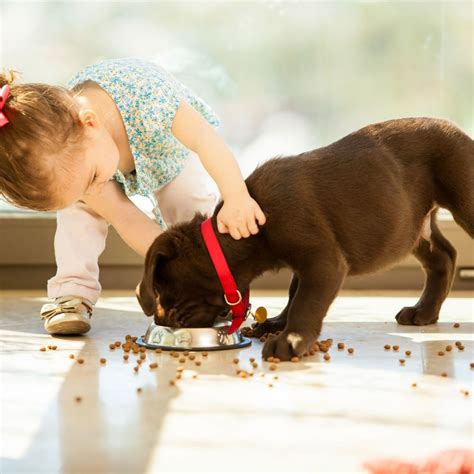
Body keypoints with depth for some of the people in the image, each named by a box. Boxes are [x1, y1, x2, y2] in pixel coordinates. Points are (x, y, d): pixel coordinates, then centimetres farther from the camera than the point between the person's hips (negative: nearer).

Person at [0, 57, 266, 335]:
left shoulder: (143, 91, -51)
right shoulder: (65, 159, -37)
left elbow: (207, 139, -53)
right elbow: (125, 217, -32)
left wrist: (236, 197, -65)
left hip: (173, 149, -1)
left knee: (194, 204, -21)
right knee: (77, 203, -20)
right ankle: (72, 292, -11)